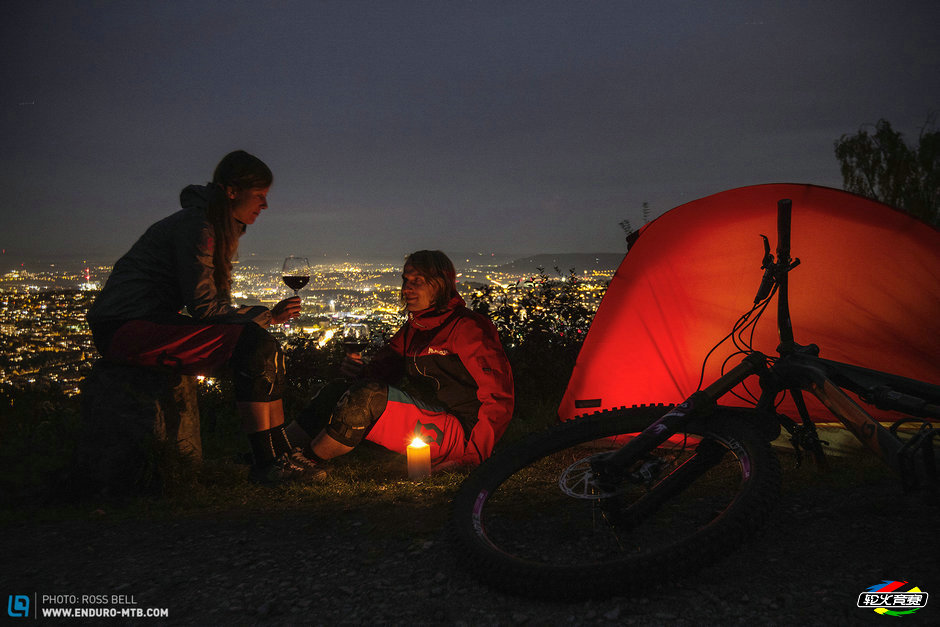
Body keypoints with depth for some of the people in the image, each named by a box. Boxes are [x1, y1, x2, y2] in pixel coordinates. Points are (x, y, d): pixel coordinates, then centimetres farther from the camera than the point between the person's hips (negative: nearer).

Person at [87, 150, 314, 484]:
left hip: (152, 323, 10)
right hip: (123, 327, -10)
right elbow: (204, 306, -20)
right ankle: (265, 463, -16)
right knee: (252, 343, -22)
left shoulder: (223, 230, 14)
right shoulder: (195, 226, -16)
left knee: (265, 348, 2)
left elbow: (220, 304, 14)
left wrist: (266, 316, 0)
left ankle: (281, 453, 4)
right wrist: (267, 315, -13)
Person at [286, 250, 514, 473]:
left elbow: (499, 397, -14)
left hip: (458, 432, -8)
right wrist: (361, 370, -7)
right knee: (336, 391, 2)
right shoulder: (412, 329, 17)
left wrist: (471, 453, -19)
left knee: (370, 395, -28)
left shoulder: (467, 326, -8)